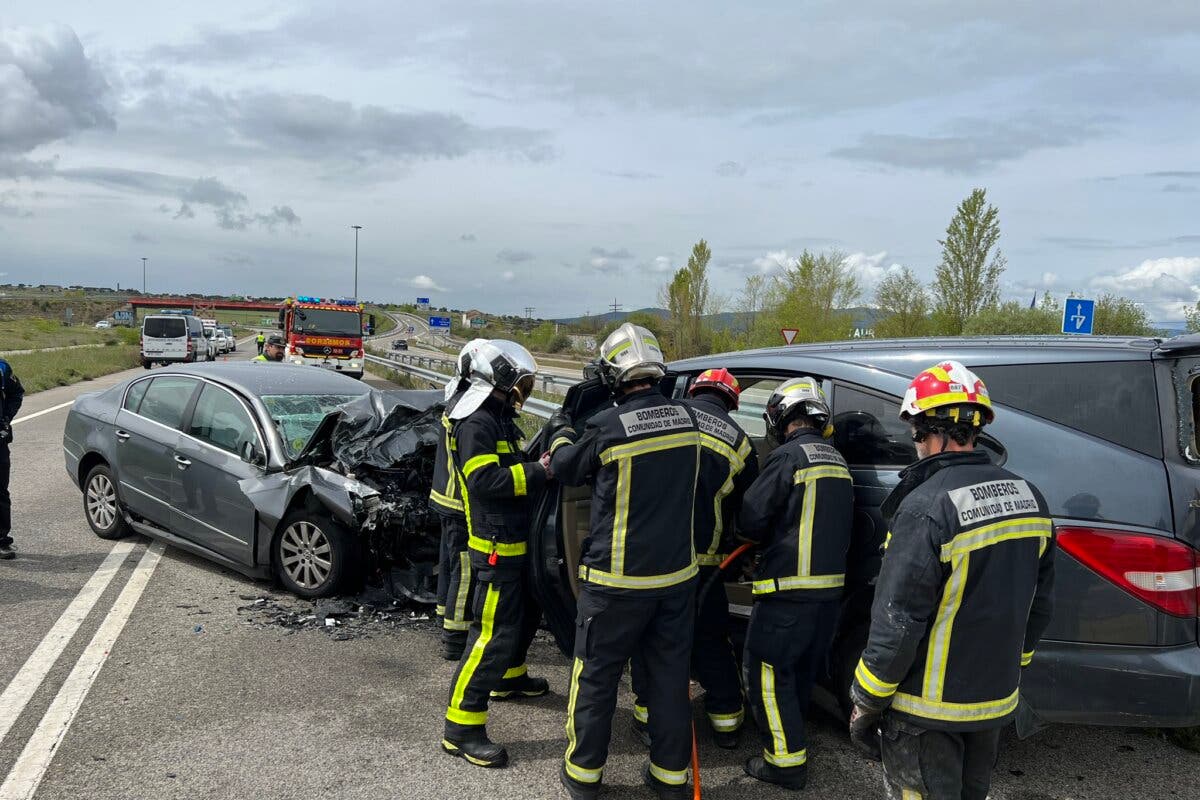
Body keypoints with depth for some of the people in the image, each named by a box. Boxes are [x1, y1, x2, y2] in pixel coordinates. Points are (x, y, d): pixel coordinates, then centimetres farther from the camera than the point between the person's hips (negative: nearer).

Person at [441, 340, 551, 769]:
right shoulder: (475, 423, -18)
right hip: (496, 547, -11)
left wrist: (539, 464, 5)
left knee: (527, 613, 26)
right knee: (493, 635, -10)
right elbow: (486, 480, -27)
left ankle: (509, 678, 47)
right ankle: (462, 727, -4)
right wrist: (538, 471, -22)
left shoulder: (500, 419, 14)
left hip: (518, 541, 11)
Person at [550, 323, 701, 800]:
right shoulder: (685, 418, -3)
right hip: (677, 573, 5)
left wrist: (563, 435, 21)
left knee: (596, 676, 12)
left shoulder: (607, 427, -19)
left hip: (618, 579, -4)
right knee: (670, 675, 16)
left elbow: (564, 469, -1)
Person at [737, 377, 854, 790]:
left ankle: (787, 762, 7)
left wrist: (765, 538, 7)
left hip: (791, 589, -8)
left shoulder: (790, 455, -14)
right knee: (802, 670, 22)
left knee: (768, 671, 3)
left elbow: (751, 519, -14)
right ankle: (790, 737, 37)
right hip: (831, 585, 8)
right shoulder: (837, 460, 11)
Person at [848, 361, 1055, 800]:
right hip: (996, 699, 7)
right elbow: (1040, 603, 8)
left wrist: (866, 703, -12)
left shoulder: (927, 507, -25)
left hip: (930, 708, -7)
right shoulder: (1029, 497, -1)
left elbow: (898, 621, -23)